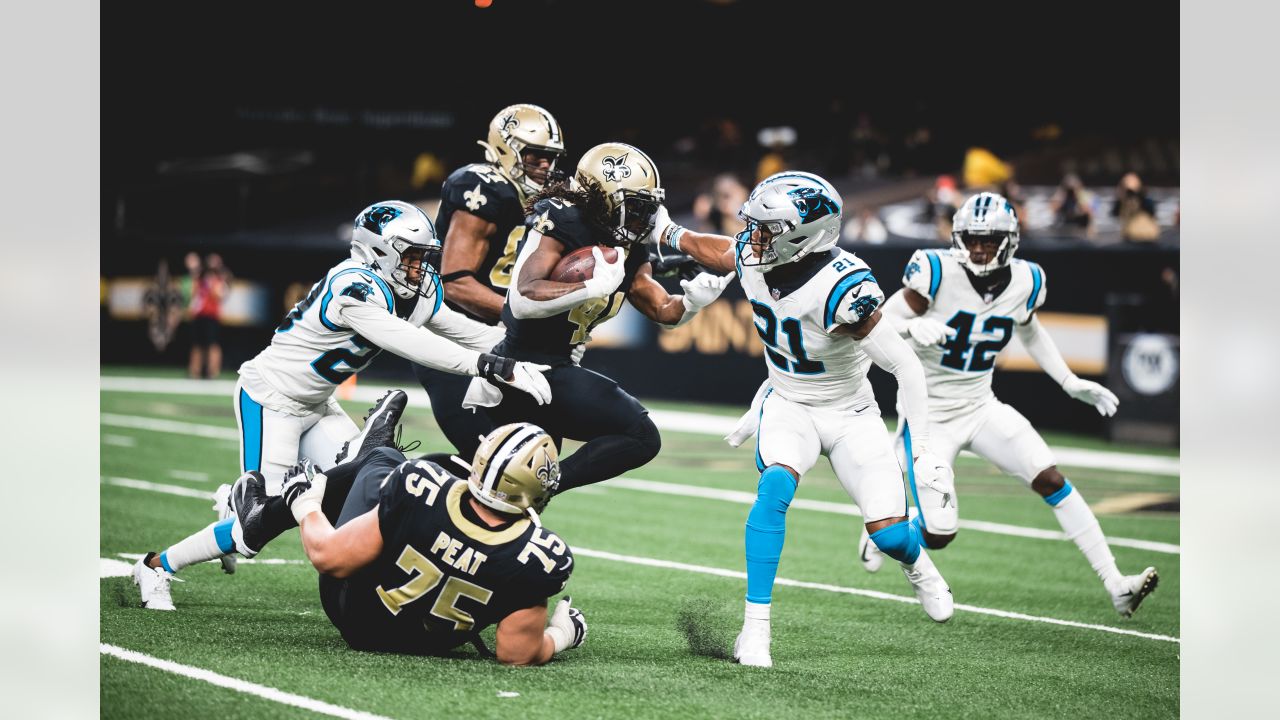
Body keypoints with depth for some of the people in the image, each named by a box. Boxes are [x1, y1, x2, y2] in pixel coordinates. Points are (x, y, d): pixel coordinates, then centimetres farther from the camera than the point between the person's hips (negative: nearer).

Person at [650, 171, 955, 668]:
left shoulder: (842, 287, -33)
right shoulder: (753, 258, -15)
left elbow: (906, 367, -27)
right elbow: (708, 248, 12)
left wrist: (924, 449, -27)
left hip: (849, 414, -3)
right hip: (786, 405, 3)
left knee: (889, 533, -7)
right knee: (776, 486, -27)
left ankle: (916, 563, 34)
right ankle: (755, 628, -23)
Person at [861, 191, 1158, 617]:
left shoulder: (1024, 283, -4)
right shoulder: (939, 273, -20)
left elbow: (1030, 332, 18)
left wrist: (1072, 384, 14)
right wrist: (914, 327, -38)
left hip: (980, 407, 4)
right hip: (930, 415, -4)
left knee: (1052, 481, -11)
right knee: (940, 535, -8)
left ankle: (1116, 586, -7)